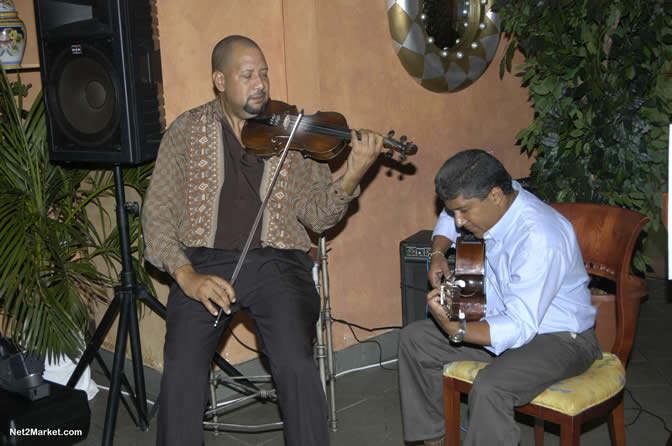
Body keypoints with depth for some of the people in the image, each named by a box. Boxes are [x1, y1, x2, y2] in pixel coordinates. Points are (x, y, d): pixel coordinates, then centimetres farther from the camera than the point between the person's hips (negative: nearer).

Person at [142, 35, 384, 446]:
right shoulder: (187, 131, 9)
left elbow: (318, 215, 4)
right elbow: (158, 210, 4)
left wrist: (353, 176, -16)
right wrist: (185, 275, -11)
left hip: (277, 261, 0)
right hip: (205, 263, 0)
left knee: (297, 364, -24)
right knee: (182, 371, -22)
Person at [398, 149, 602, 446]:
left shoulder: (540, 238, -32)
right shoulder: (494, 201, -6)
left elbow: (520, 328, -34)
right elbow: (449, 218, 20)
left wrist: (455, 330, -44)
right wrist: (438, 254, 3)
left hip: (558, 336, -9)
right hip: (501, 319, 9)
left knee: (489, 388, -37)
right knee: (413, 339, 4)